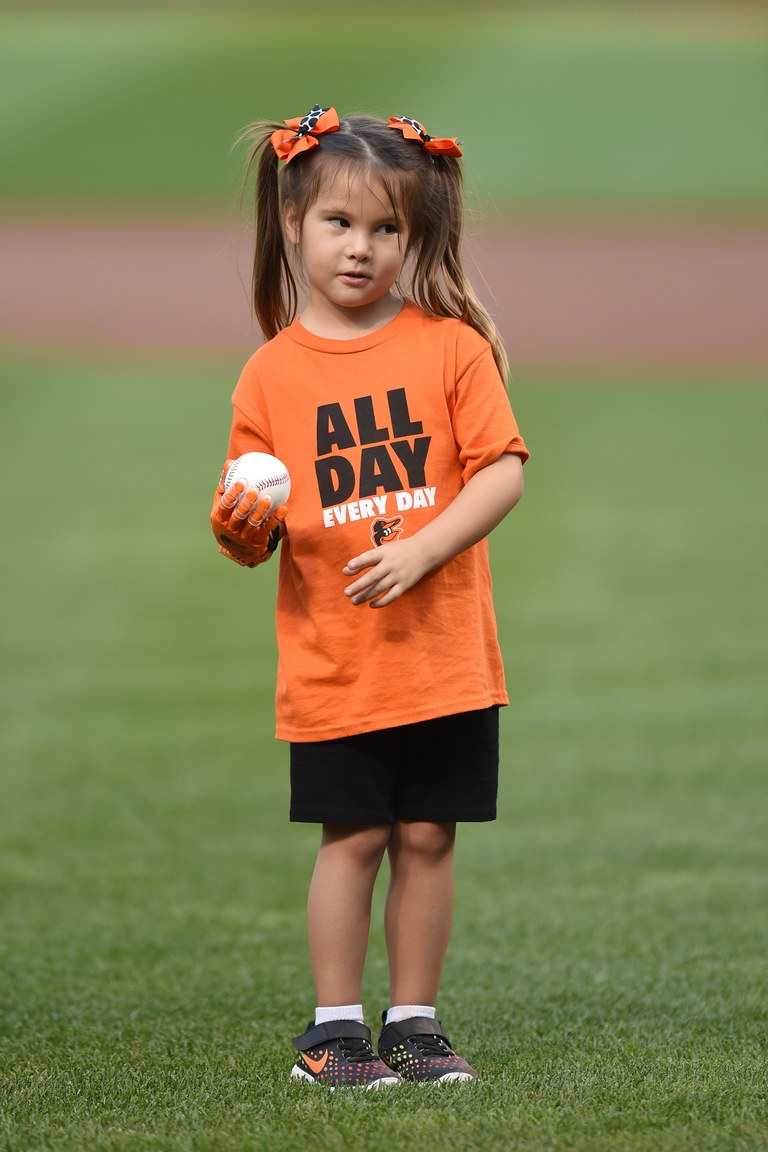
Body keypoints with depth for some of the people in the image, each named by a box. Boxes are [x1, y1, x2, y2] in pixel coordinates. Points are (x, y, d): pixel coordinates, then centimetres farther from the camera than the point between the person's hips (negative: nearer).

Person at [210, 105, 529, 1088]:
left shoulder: (450, 345, -1)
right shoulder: (271, 373, 1)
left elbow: (502, 471, -6)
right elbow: (254, 538, 5)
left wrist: (420, 548, -17)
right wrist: (238, 527, -18)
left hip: (443, 652, 0)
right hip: (331, 663, 0)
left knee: (427, 837, 5)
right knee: (351, 839, 0)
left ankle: (413, 1021, 16)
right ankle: (334, 1027, 9)